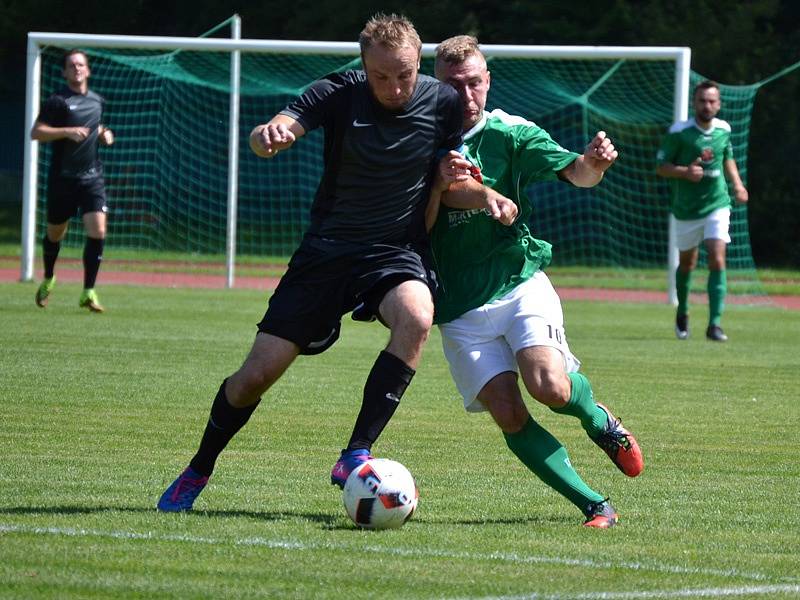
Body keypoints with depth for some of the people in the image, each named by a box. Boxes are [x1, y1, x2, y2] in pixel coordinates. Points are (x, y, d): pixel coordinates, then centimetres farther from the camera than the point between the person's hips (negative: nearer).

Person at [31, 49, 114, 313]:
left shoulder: (97, 101, 10)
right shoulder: (58, 101, -7)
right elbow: (36, 132, -14)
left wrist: (104, 134, 8)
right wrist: (67, 131, -24)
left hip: (92, 177, 3)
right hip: (62, 179, -3)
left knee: (97, 232, -13)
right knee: (55, 234, 11)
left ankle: (88, 292, -8)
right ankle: (48, 279, 39)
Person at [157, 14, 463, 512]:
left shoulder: (444, 104, -6)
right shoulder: (340, 94, -10)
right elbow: (268, 137, -23)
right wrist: (270, 134, -48)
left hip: (397, 252, 0)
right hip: (328, 248, 0)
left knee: (417, 318, -36)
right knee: (256, 375, -3)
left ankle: (355, 456, -30)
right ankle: (197, 473, 23)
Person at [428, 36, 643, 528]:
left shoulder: (510, 134, 0)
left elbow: (574, 171, -11)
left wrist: (593, 163, -34)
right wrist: (441, 181, -19)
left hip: (519, 282, -1)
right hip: (460, 305, 2)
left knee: (551, 388, -23)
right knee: (508, 415, -13)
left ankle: (599, 420, 12)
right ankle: (594, 506, -5)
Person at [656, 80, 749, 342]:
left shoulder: (724, 129, 0)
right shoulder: (679, 132, -13)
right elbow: (661, 166, -9)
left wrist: (737, 184, 5)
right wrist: (685, 171, -27)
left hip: (717, 205, 1)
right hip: (686, 210, -1)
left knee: (717, 261, -16)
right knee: (687, 263, 15)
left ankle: (714, 324, -16)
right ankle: (682, 313, 42)